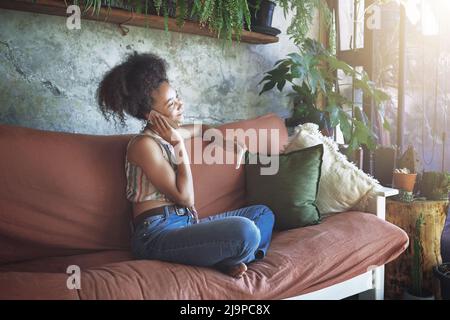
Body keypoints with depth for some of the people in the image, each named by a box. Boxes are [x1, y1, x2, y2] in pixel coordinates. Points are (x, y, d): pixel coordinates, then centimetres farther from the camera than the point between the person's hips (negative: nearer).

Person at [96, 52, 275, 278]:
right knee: (246, 232, -31)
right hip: (157, 234, -9)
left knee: (262, 213, 13)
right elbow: (185, 197, -15)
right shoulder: (144, 144, -12)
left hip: (184, 224, 10)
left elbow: (202, 129, 39)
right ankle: (223, 261, 0)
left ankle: (225, 258, -9)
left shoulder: (170, 134, 14)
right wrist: (179, 145, -11)